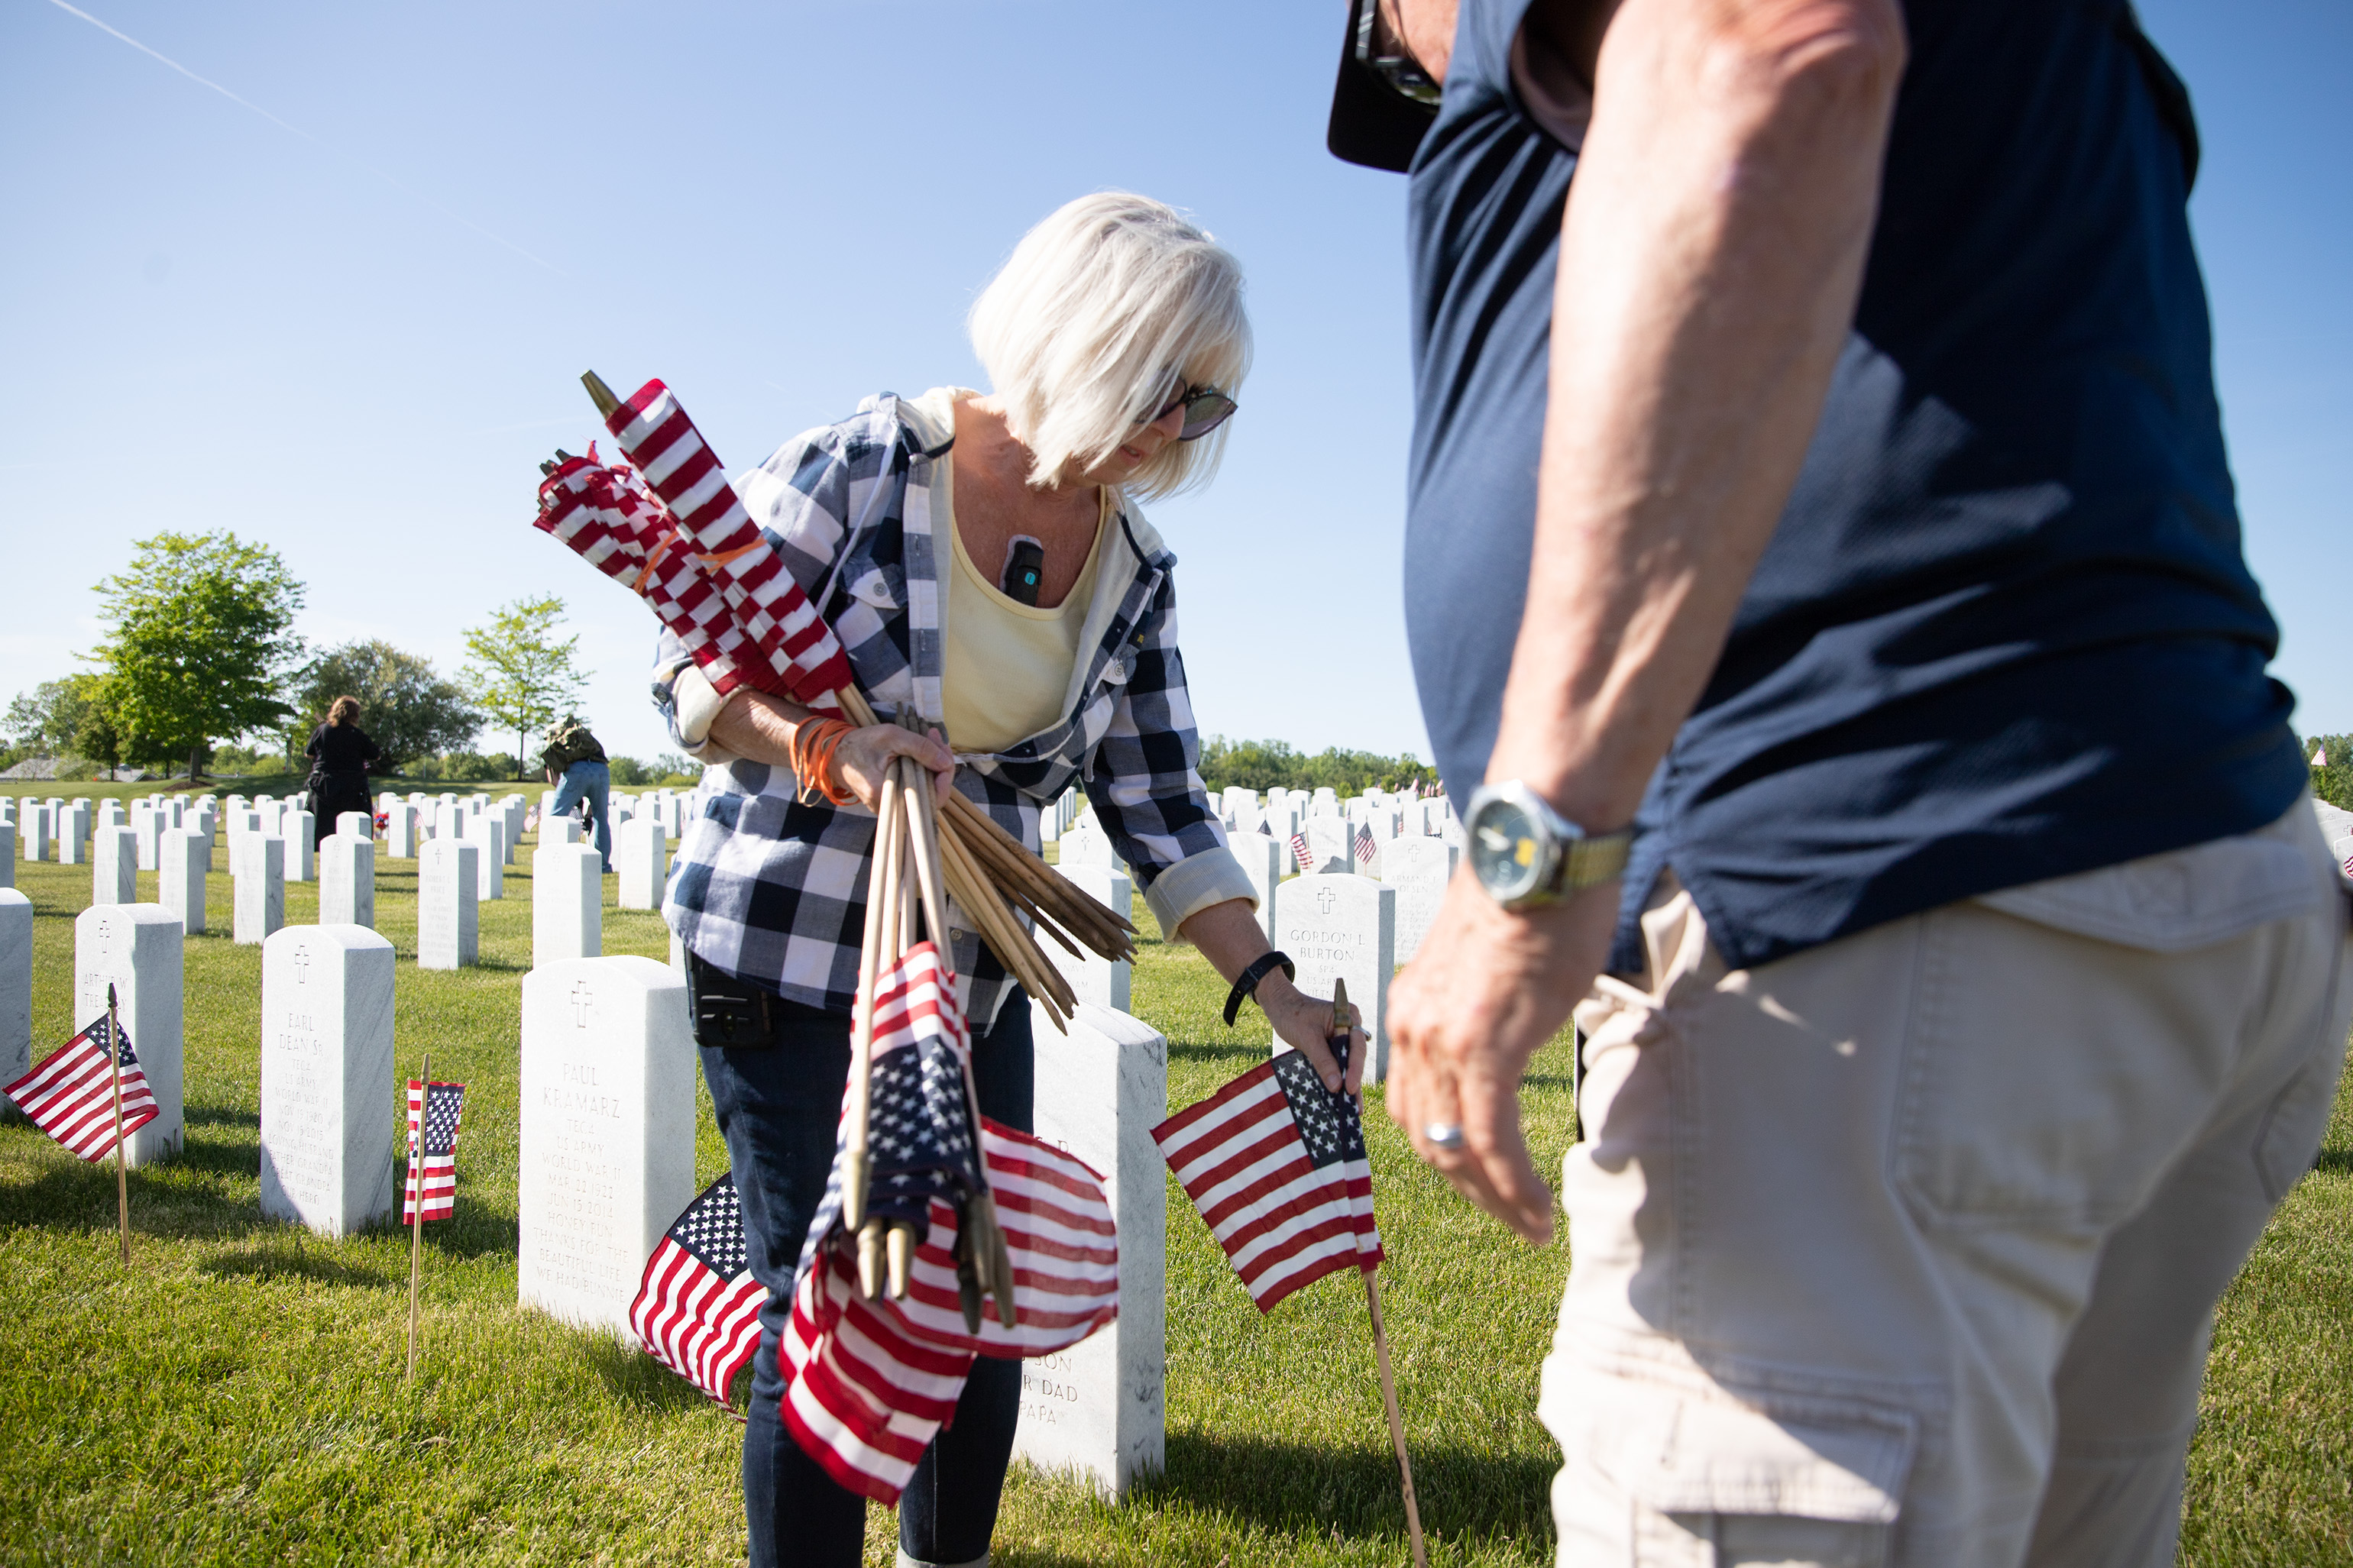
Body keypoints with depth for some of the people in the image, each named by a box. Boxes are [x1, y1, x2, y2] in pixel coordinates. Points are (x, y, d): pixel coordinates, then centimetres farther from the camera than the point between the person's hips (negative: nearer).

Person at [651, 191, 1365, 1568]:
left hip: (975, 978, 5)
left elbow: (1161, 809, 1)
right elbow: (693, 671, -9)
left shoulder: (1135, 573, 1)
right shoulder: (863, 465, -13)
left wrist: (1271, 986, -7)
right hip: (787, 955, -5)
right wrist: (823, 746, -28)